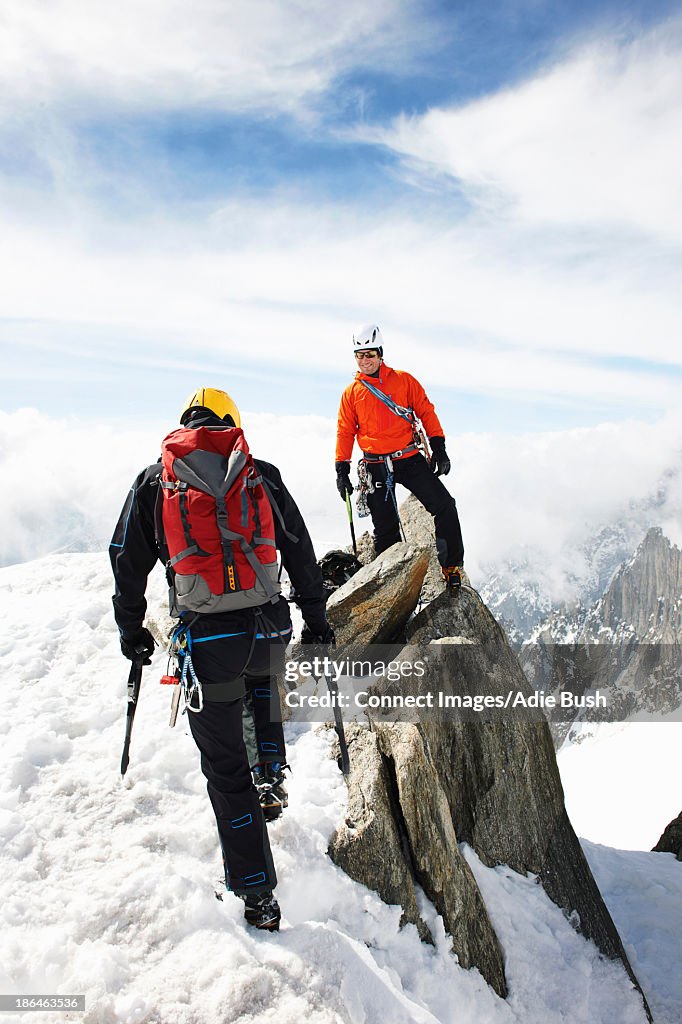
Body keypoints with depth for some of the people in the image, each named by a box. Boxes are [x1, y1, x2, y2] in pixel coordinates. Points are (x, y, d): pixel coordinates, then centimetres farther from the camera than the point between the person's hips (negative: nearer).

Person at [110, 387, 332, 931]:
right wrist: (316, 618, 17)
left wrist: (131, 630, 20)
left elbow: (128, 563, 8)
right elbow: (301, 553, 8)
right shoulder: (262, 474, 7)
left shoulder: (153, 480, 7)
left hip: (205, 641, -1)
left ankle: (258, 899, 17)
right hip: (270, 629, 2)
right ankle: (272, 773, 29)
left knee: (227, 772, 10)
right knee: (262, 680, 40)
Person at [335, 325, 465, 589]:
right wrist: (342, 470, 4)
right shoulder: (351, 392, 7)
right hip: (377, 467, 1)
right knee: (385, 529, 3)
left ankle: (452, 566, 0)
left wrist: (439, 448, -2)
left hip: (410, 460, 0)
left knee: (445, 506, -12)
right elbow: (345, 432, 9)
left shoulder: (404, 380, 4)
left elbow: (426, 412, 5)